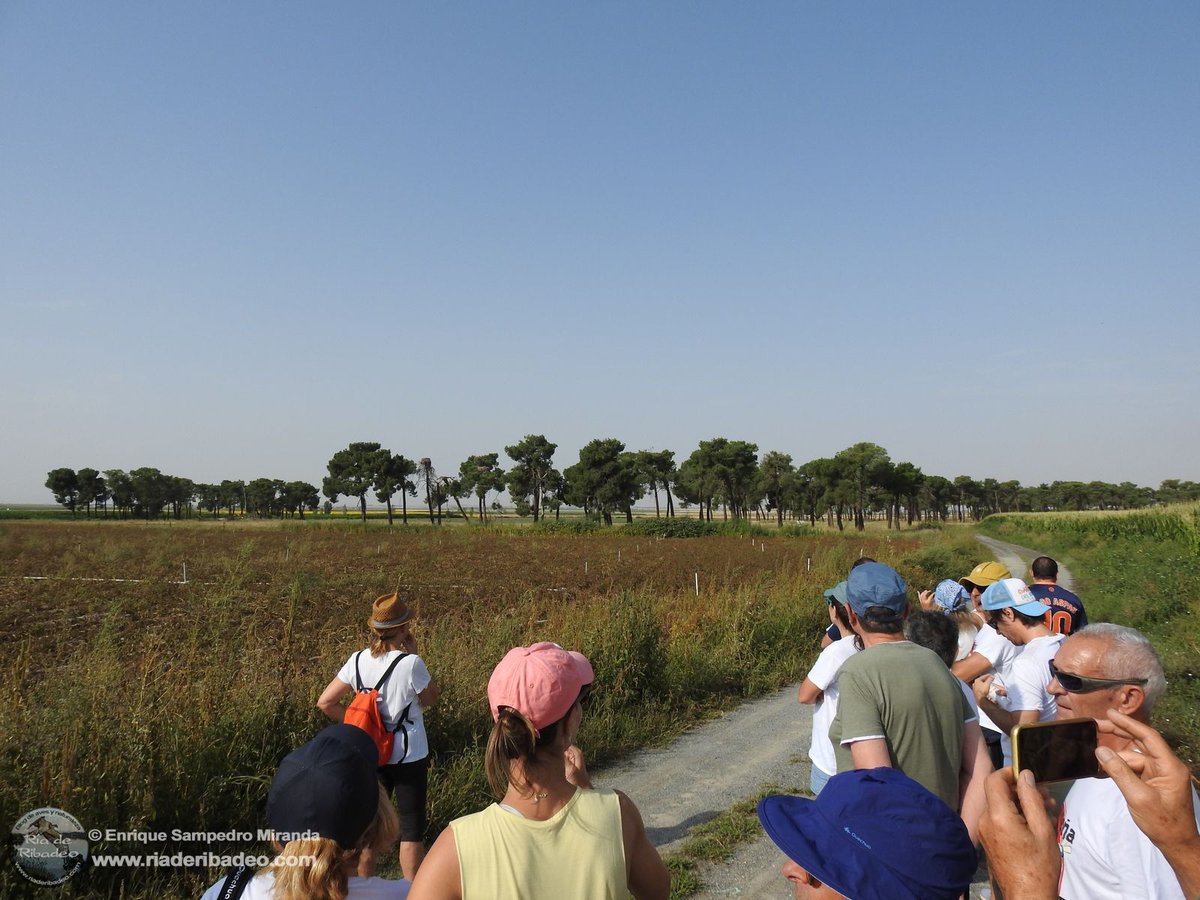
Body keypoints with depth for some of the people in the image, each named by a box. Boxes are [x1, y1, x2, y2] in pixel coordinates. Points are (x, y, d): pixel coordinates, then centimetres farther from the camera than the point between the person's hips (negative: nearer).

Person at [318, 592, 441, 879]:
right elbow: (432, 698, -3)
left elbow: (325, 702, -4)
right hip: (410, 756, -4)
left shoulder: (358, 660, -7)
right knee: (411, 827, 9)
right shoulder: (411, 664, -20)